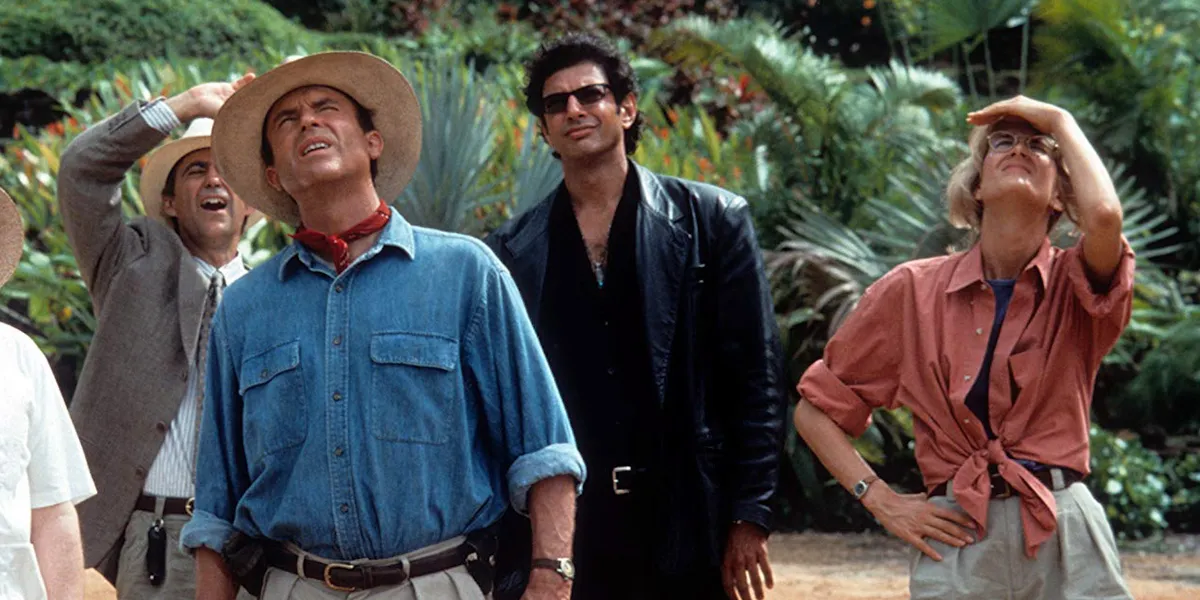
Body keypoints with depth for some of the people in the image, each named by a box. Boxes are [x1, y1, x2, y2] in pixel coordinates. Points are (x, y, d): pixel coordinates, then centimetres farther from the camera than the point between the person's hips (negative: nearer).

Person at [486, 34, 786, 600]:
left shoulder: (712, 220, 3)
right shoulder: (514, 249, 8)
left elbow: (757, 378, 0)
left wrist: (750, 517, -6)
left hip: (691, 530, -1)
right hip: (564, 530, 1)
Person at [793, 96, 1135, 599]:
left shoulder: (1076, 286, 1)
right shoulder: (913, 291, 4)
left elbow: (1104, 216, -24)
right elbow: (815, 410, 11)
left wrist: (1059, 121, -7)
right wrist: (881, 500, -2)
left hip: (1066, 541, -1)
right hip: (958, 544, 1)